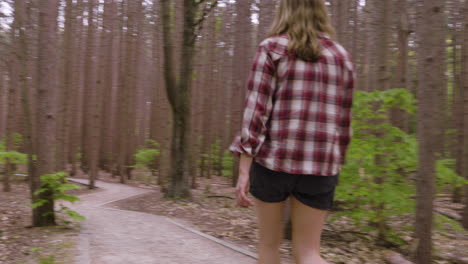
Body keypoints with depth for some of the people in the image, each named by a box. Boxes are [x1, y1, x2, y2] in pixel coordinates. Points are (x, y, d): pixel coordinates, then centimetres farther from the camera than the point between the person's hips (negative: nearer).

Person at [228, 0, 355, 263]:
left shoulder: (272, 48, -2)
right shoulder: (342, 57, 10)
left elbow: (256, 112, -10)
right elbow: (343, 123, 11)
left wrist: (243, 170, -9)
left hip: (273, 160, -2)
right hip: (319, 166, 3)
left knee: (269, 242, 17)